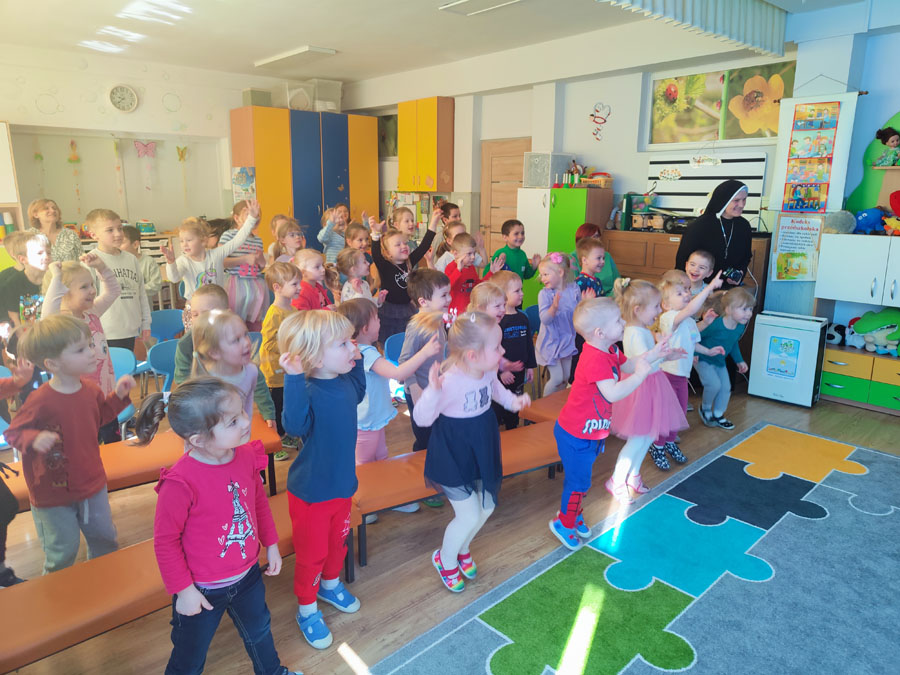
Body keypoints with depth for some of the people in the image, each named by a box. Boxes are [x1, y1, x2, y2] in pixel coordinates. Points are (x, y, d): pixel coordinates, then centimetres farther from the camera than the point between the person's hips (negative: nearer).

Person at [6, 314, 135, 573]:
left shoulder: (90, 389, -6)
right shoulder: (41, 401, -27)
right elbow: (13, 433, -16)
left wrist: (118, 396, 1)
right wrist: (35, 439, -36)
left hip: (92, 482, 6)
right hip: (53, 494, -6)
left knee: (105, 539, 21)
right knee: (62, 553, 11)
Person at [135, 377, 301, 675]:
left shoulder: (246, 456, -14)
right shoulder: (180, 482, -32)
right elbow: (165, 540, -19)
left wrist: (271, 544, 9)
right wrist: (183, 589, -13)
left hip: (247, 575, 5)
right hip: (202, 590, -5)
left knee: (259, 632, 31)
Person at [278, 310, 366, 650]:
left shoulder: (345, 382, -5)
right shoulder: (306, 392, -29)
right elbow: (294, 425, -48)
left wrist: (357, 362, 9)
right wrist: (294, 378, -54)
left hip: (342, 484, 8)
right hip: (311, 492, -7)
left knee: (338, 541, 28)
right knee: (311, 554, 13)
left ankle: (330, 584, 56)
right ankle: (307, 608, 38)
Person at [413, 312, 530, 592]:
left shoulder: (488, 371, -11)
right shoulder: (449, 382, -33)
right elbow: (422, 419, -27)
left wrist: (512, 400, -2)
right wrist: (432, 390, -44)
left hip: (481, 451, 7)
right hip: (453, 458, -7)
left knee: (486, 507, 18)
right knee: (469, 516, 0)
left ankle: (462, 548, 48)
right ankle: (445, 559, 32)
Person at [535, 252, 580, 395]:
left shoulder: (574, 290, -5)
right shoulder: (544, 294, -14)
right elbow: (545, 319, -25)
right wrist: (554, 307, -40)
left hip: (568, 339, 4)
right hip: (550, 342, -4)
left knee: (566, 377, 13)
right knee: (557, 378, -6)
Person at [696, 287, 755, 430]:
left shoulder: (741, 327, -6)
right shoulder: (715, 325, -32)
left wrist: (739, 361, 15)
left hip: (720, 362, 8)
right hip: (703, 360, -8)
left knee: (726, 387, 7)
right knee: (714, 384, -20)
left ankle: (718, 415, 26)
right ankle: (705, 408, 9)